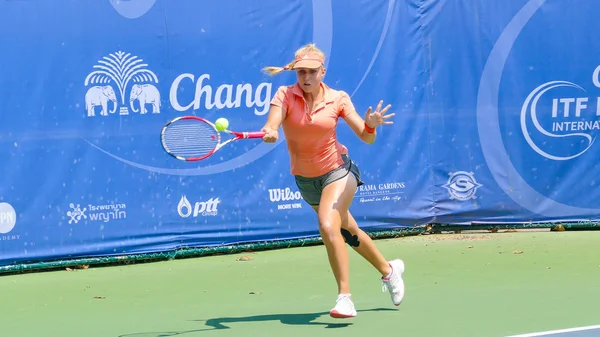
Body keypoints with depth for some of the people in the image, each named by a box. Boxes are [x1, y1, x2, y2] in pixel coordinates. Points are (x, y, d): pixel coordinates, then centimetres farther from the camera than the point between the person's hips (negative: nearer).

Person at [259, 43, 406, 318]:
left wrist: (371, 125, -35)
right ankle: (388, 269, 45)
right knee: (348, 231, 21)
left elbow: (366, 137, -12)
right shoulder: (285, 95, -12)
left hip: (338, 171, -4)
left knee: (328, 226, -28)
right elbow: (272, 123, -30)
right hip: (305, 179, 4)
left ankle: (345, 297, -25)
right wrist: (269, 131, -54)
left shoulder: (338, 99, -13)